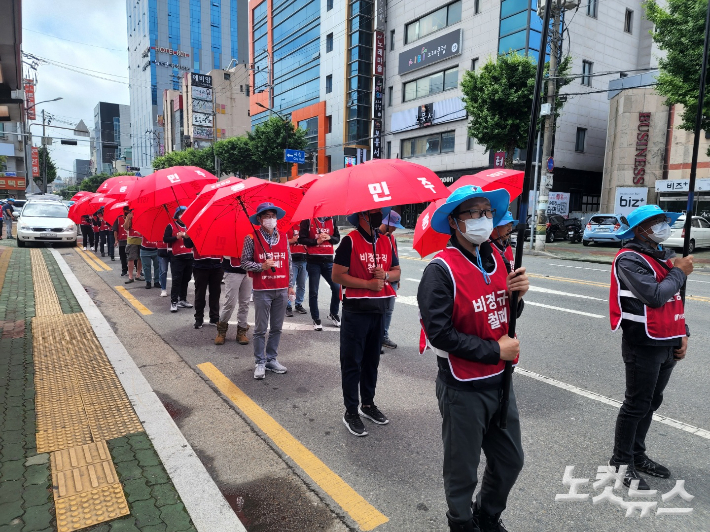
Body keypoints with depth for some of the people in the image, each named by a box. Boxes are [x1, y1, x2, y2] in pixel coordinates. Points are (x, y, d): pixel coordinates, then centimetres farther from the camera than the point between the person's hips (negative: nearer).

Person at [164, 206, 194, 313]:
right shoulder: (171, 226, 1)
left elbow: (193, 243, 15)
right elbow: (165, 239, -5)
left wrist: (189, 237, -5)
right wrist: (177, 237, -15)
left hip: (188, 257, 5)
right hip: (176, 257, -5)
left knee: (185, 279, 9)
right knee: (176, 280, -8)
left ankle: (182, 300, 19)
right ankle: (174, 302, -4)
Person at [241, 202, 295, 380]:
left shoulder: (284, 237, 7)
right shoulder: (252, 238, -5)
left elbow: (289, 263, 10)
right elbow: (245, 262, -3)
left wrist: (290, 285, 8)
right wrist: (262, 266, -18)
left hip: (281, 290, 4)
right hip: (262, 290, -4)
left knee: (277, 328, 11)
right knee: (260, 329, 4)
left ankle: (271, 359, 24)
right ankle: (260, 362, 16)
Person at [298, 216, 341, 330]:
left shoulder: (331, 221, 10)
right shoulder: (307, 221, -1)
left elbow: (337, 238, 12)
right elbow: (301, 239, -6)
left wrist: (329, 237, -8)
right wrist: (316, 241, -14)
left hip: (328, 260, 3)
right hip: (313, 261, -3)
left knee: (337, 288, 2)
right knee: (313, 292, 4)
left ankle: (333, 314, 24)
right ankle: (316, 319, 17)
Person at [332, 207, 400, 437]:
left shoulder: (386, 242, 8)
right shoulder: (350, 241, -11)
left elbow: (396, 271, 14)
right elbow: (337, 275, -15)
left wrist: (385, 275, -8)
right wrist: (368, 284, -16)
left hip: (378, 309, 6)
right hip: (356, 310, -6)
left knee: (372, 360, 17)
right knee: (352, 363, 4)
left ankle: (368, 403, 33)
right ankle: (351, 412, 16)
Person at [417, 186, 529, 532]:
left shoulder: (497, 259, 3)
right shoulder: (441, 270, -19)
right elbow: (439, 331, -22)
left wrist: (516, 294, -8)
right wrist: (494, 351, -18)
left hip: (499, 381, 7)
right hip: (463, 389, -7)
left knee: (510, 459, 23)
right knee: (463, 470, 13)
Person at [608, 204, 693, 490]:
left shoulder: (665, 255, 12)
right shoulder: (630, 259, -15)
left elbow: (675, 299, 19)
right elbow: (655, 296, -26)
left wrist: (682, 333, 10)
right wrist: (680, 273, -11)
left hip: (668, 345, 8)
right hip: (643, 345, -8)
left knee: (651, 402, 17)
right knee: (637, 404, 2)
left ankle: (638, 455, 32)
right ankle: (621, 461, 17)